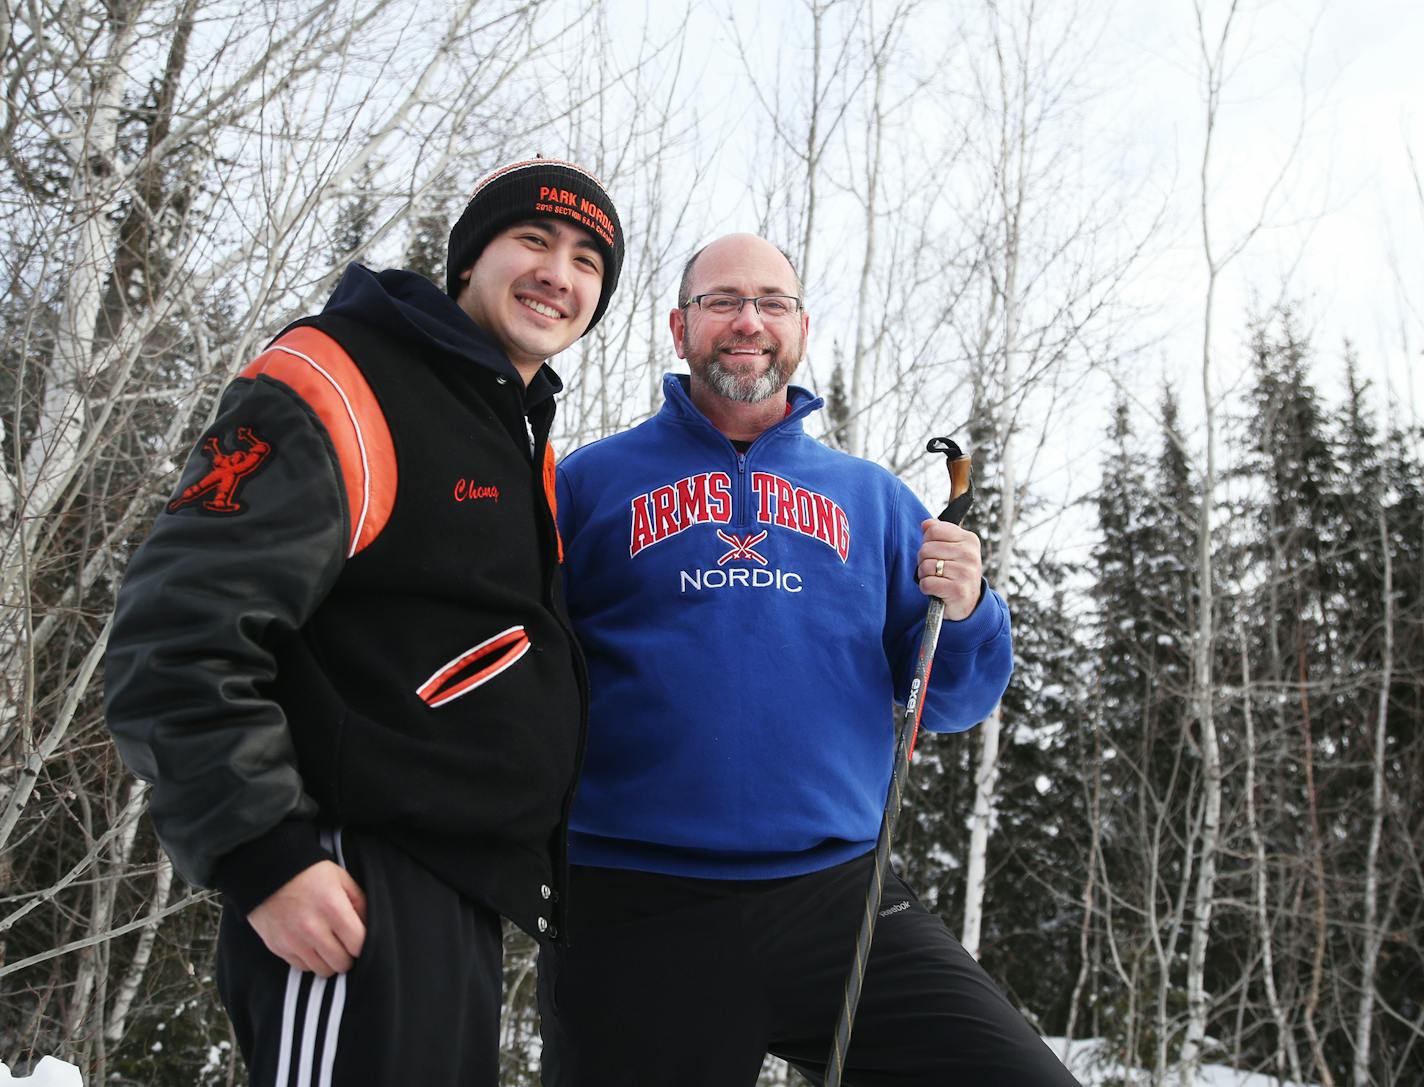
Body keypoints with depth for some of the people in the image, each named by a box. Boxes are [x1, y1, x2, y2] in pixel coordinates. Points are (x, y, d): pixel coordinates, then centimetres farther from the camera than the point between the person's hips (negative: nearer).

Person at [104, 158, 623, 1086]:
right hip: (355, 888, -9)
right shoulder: (335, 388, -13)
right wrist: (264, 859, -21)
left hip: (465, 895, 9)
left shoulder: (529, 440, 15)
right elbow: (178, 637, -18)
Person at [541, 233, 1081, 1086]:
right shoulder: (591, 481, 7)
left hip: (842, 894, 2)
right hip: (635, 915, -1)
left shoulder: (871, 498, 14)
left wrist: (963, 614, -6)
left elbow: (949, 703, 14)